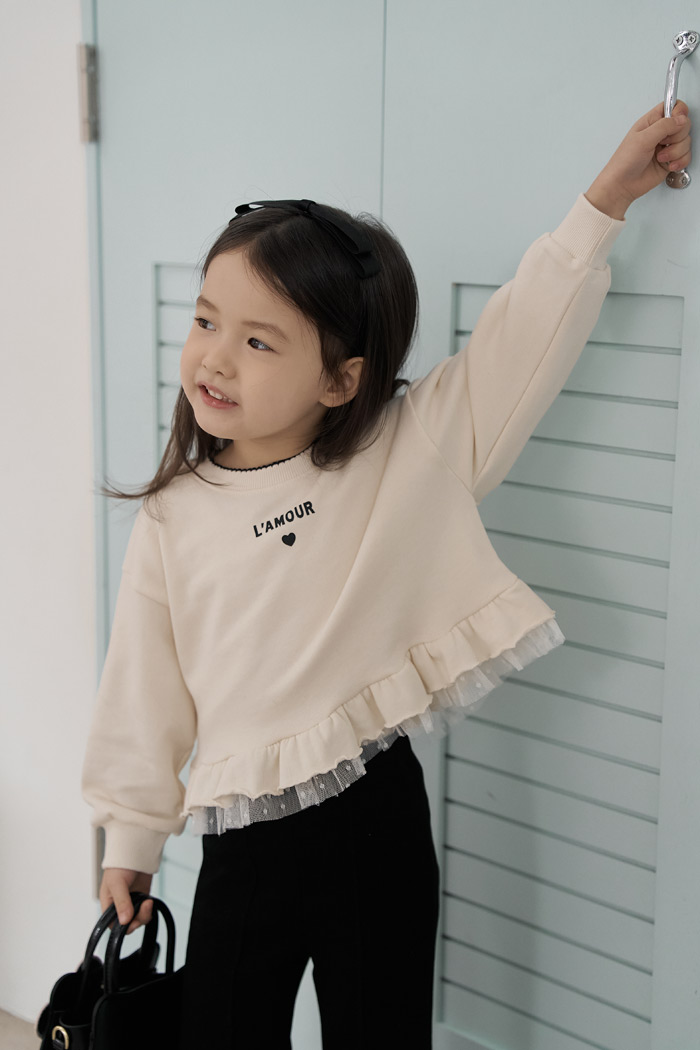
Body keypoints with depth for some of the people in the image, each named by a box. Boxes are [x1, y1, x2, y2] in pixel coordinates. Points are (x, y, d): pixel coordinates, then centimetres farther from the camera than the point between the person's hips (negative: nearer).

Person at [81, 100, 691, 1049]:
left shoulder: (411, 452, -5)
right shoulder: (173, 518, -1)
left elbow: (526, 335, -3)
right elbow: (145, 690, 6)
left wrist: (607, 197, -5)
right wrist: (131, 840, 12)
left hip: (377, 823, -1)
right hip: (243, 839, 1)